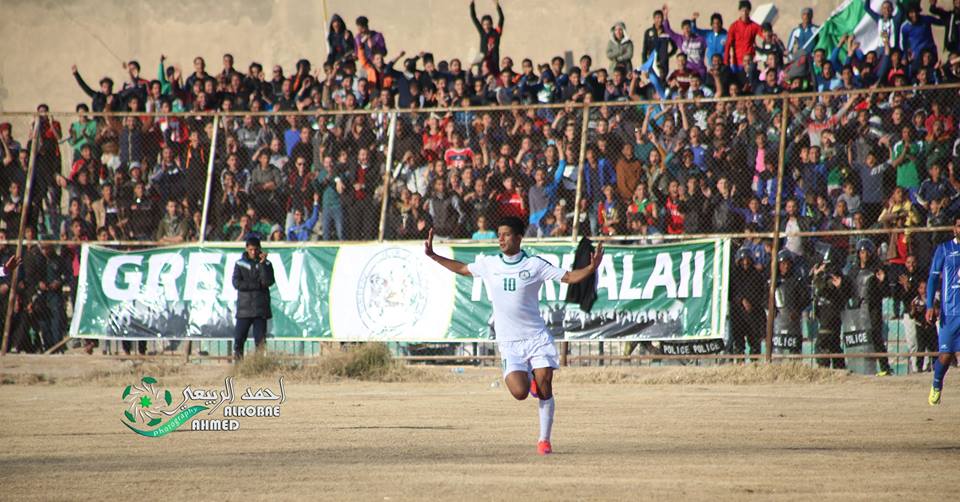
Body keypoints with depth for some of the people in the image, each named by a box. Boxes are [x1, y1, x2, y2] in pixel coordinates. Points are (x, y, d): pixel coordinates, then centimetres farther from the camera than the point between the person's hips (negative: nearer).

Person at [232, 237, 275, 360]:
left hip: (261, 308, 0)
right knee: (239, 338, -4)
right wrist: (257, 285, -8)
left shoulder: (266, 264, 7)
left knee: (260, 340, -3)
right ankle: (237, 360, 2)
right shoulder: (240, 264, 7)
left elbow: (269, 282, -8)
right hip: (244, 307, 0)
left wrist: (262, 263, -13)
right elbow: (237, 283, -5)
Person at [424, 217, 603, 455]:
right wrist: (433, 256, 18)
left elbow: (569, 277, -1)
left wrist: (592, 267, -17)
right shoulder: (489, 264, 6)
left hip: (537, 337, -1)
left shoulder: (535, 265, -2)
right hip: (509, 343, 1)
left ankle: (544, 440, 7)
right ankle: (529, 379, 21)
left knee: (545, 389, -9)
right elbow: (462, 269, 23)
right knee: (520, 393, -17)